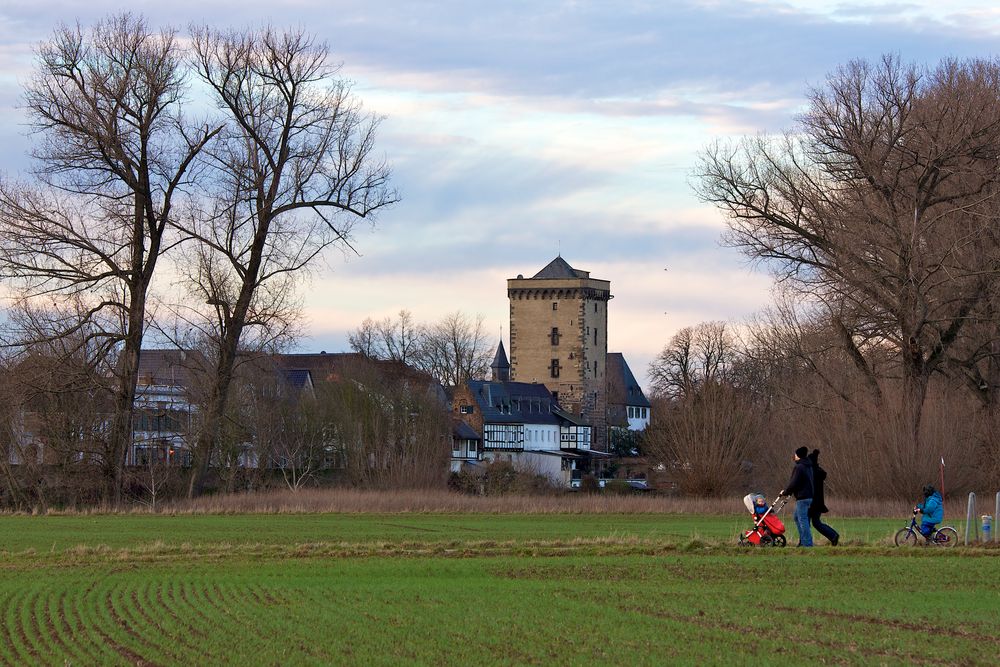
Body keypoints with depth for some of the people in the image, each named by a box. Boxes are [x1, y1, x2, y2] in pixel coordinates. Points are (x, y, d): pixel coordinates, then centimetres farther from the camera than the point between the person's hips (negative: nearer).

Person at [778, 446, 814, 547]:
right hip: (809, 496, 10)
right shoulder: (808, 467, 15)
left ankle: (807, 543, -7)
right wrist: (787, 491, 20)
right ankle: (803, 540, 21)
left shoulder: (798, 467, -15)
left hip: (802, 497, -10)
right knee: (796, 517, 21)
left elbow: (793, 483, -18)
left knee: (803, 520, -6)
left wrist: (785, 492, -2)